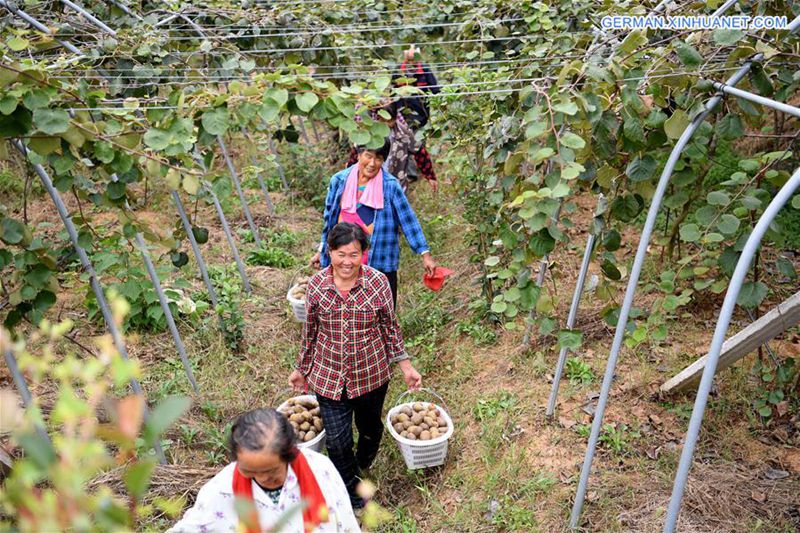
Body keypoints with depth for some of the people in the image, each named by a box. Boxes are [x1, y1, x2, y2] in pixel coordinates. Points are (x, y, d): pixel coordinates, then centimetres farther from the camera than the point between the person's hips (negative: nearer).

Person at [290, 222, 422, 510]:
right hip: (329, 377, 0)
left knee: (369, 428, 24)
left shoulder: (378, 282, -15)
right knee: (337, 441, 2)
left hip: (371, 374, 0)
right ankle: (354, 494, 31)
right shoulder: (316, 285, -12)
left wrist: (406, 366, -2)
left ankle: (362, 465, 59)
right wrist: (302, 369, 11)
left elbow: (390, 328, -2)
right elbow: (310, 332, 2)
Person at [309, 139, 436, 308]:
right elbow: (329, 219, 10)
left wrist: (425, 254, -16)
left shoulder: (390, 185, -9)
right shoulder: (339, 181, -1)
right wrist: (321, 251, 16)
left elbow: (408, 220, -10)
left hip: (380, 262, -2)